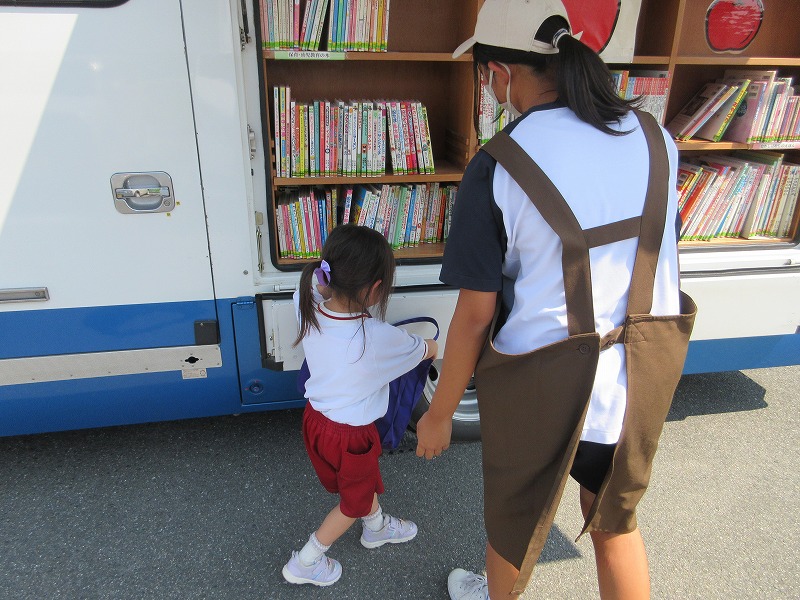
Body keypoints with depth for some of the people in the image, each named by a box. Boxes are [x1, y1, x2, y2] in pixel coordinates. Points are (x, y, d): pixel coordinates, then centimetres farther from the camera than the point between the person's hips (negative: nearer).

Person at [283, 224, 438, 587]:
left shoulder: (308, 307, -19)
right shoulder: (381, 339, -32)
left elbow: (314, 282, 9)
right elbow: (428, 351, -9)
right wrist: (426, 344, 11)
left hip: (315, 418, 6)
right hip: (350, 434, -6)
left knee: (361, 478, 32)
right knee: (354, 502, 24)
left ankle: (376, 527, 57)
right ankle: (305, 563, 38)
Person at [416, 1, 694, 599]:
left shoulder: (499, 167, -20)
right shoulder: (655, 136, -4)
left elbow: (474, 315, -17)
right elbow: (658, 252, 8)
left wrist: (440, 413, -3)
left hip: (543, 391, -4)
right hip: (645, 381, 5)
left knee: (515, 522, 26)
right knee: (618, 524, 30)